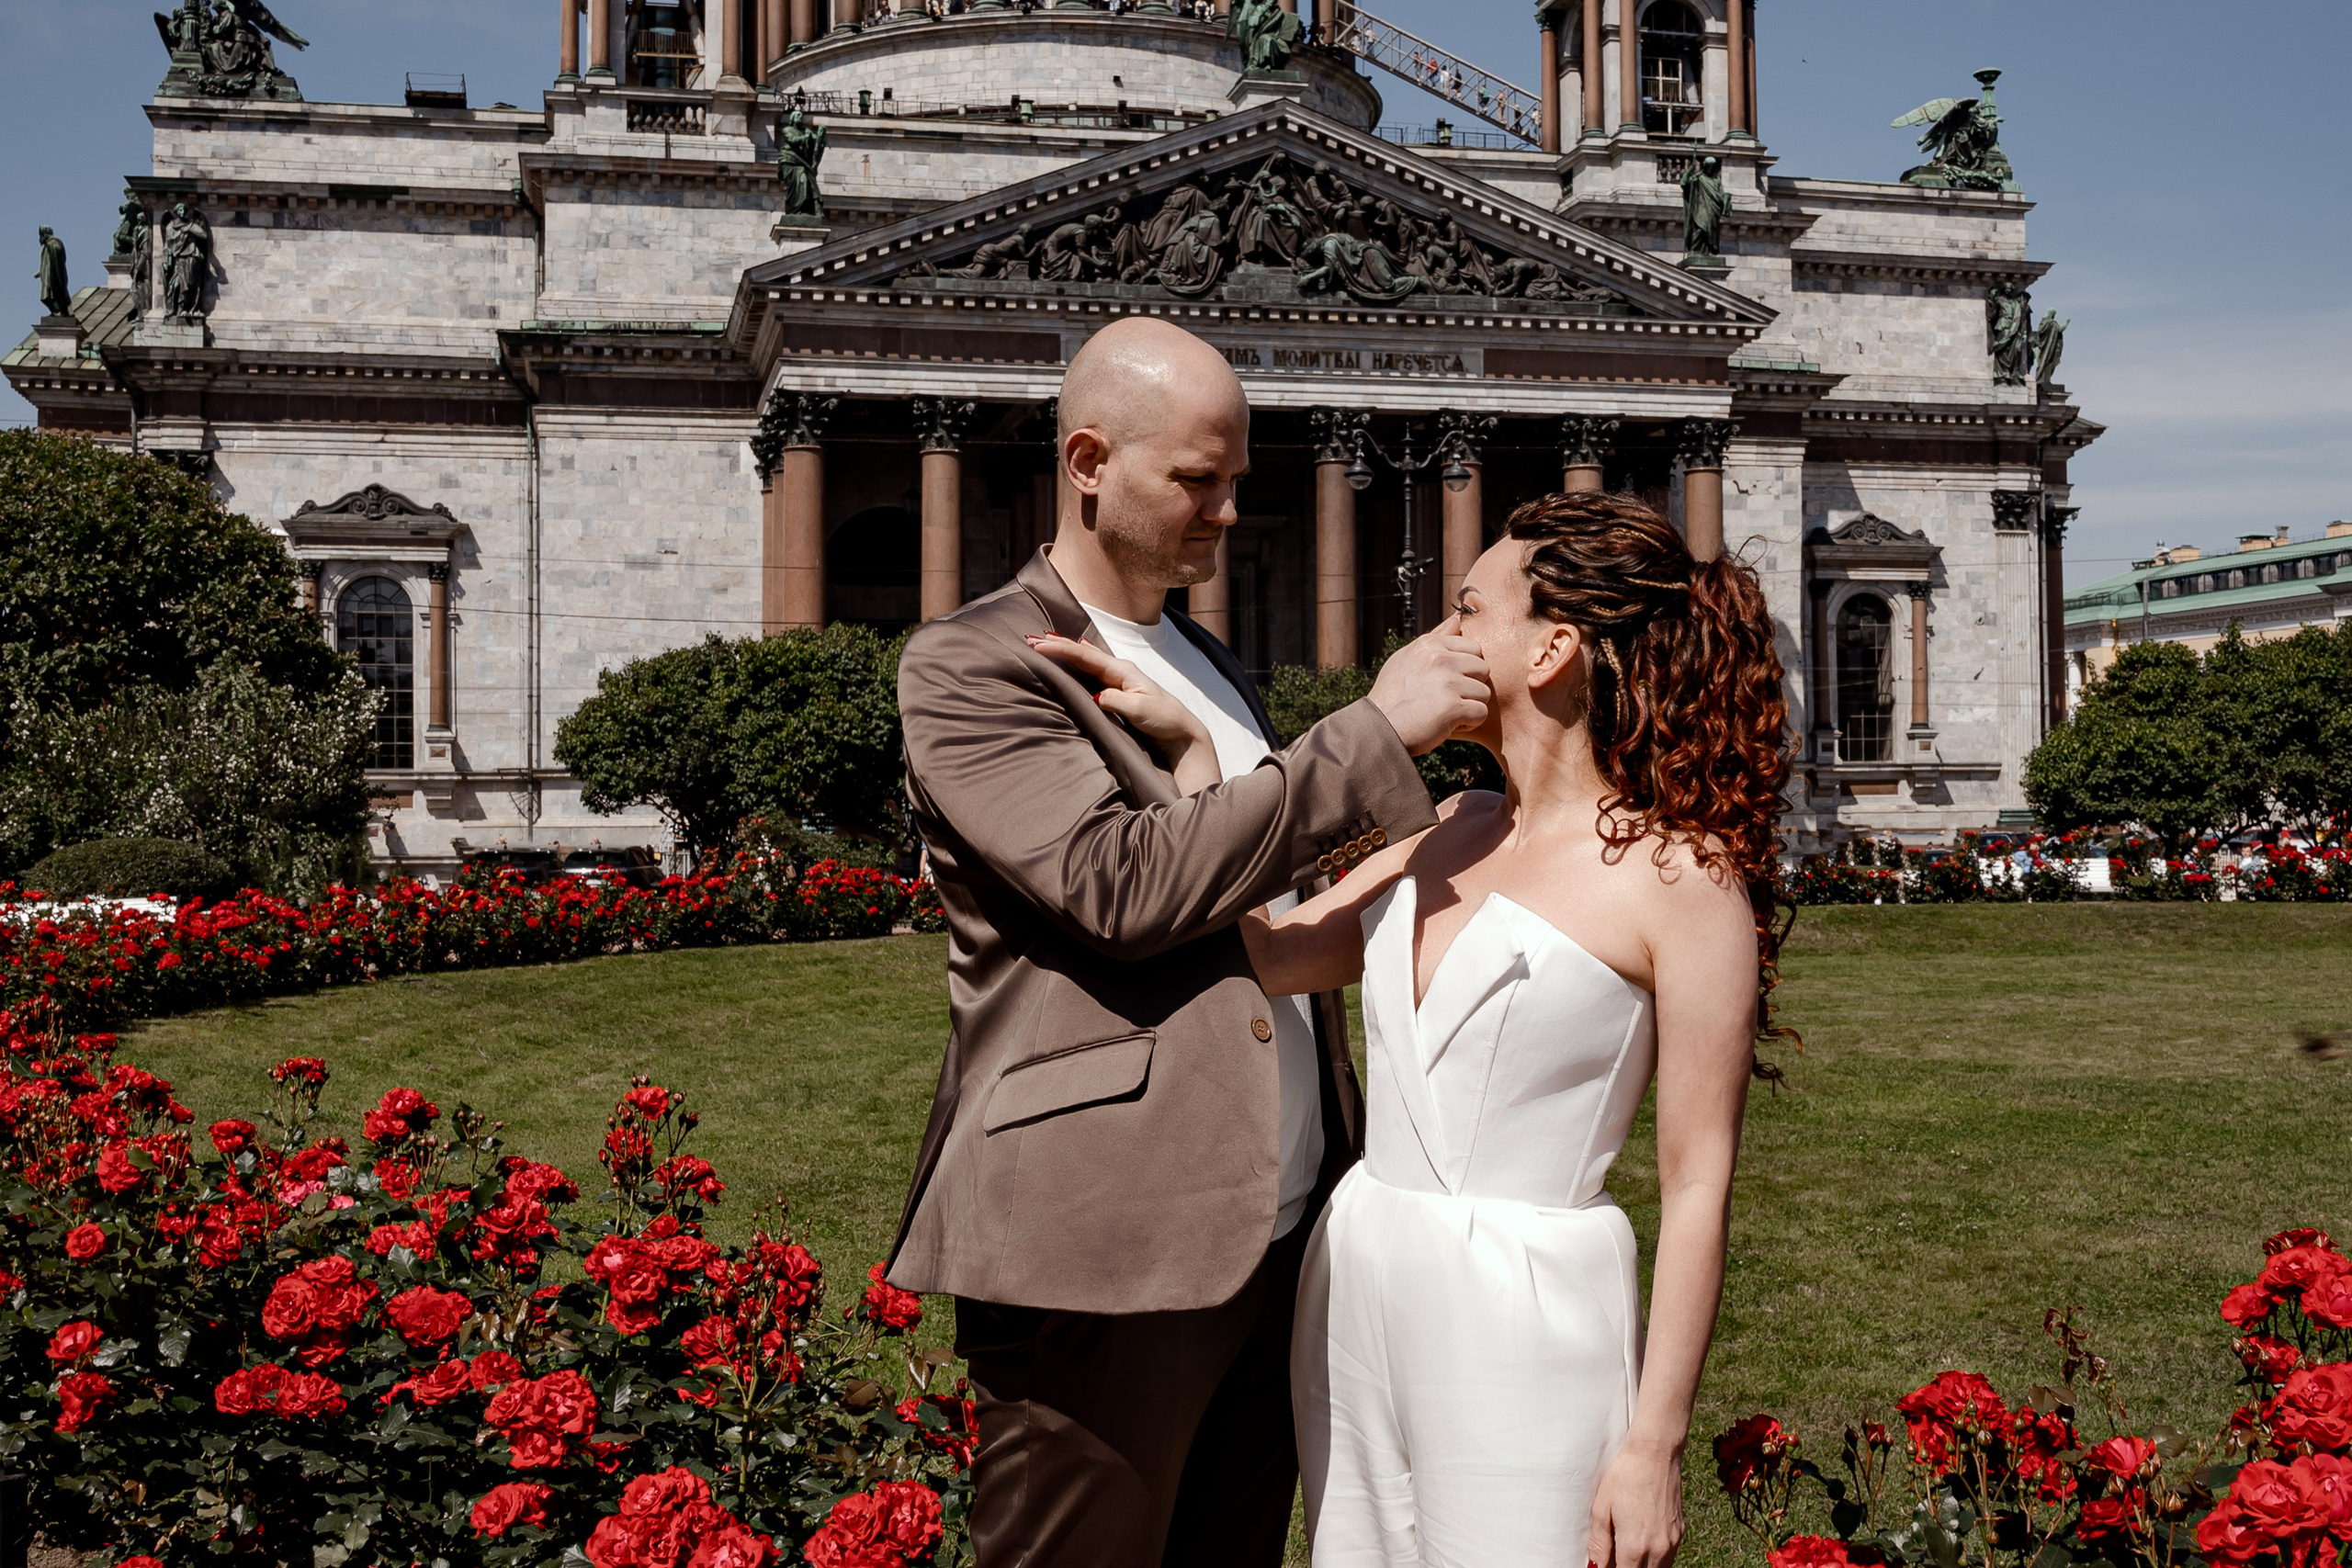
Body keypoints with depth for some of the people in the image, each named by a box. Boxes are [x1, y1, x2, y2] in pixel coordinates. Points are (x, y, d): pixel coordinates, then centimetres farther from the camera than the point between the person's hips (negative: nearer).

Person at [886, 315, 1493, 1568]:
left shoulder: (1204, 660, 19)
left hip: (1278, 1238, 8)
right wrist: (1375, 733, -18)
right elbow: (1126, 886, -21)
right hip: (1100, 1256, -7)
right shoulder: (965, 668, -7)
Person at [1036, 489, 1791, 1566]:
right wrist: (1185, 745, 4)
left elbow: (1696, 1184, -10)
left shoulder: (1680, 873, -10)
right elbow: (1259, 957, 4)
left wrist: (1653, 1446, -12)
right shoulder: (1446, 838, 11)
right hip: (1355, 1289, 7)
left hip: (1529, 1318, -6)